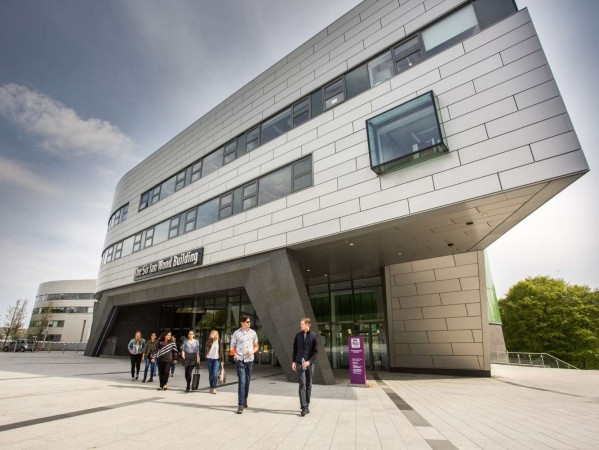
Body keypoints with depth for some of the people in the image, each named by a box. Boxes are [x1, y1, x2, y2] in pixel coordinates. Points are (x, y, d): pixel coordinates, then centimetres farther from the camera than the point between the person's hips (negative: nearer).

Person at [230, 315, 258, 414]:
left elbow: (256, 345, 13)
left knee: (247, 381, 13)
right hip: (240, 360, -3)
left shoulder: (253, 333, 4)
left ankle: (245, 400, 32)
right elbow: (232, 346, 2)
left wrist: (253, 351, -7)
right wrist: (235, 355, -15)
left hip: (249, 360, 3)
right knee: (242, 381, -11)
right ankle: (240, 405, -7)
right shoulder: (236, 333, -4)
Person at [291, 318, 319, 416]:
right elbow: (295, 349, 9)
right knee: (302, 385, -6)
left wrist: (309, 361, -17)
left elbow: (316, 352, -6)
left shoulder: (314, 336, -5)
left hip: (309, 364, -1)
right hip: (299, 363, 1)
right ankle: (304, 407, -3)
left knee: (308, 385, 8)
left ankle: (307, 405, 23)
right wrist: (293, 361, 1)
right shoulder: (298, 335, 4)